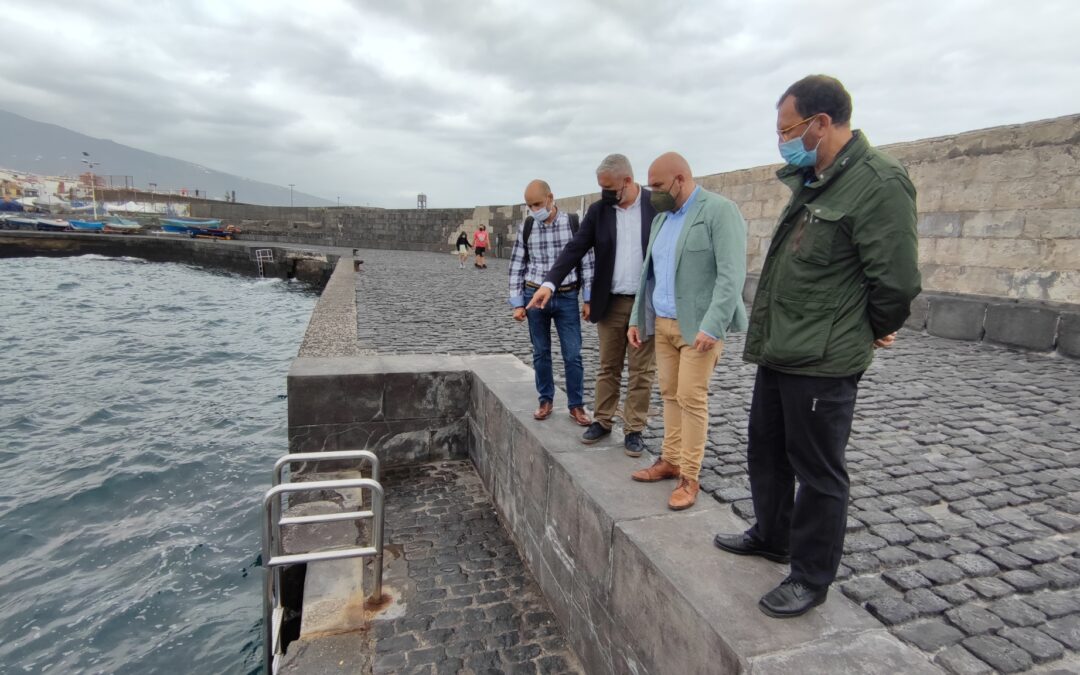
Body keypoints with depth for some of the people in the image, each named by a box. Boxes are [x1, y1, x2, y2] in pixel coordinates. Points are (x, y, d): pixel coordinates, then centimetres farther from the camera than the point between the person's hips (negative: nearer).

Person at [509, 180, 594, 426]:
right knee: (541, 352, 10)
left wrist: (588, 299, -3)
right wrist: (517, 303, 1)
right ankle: (546, 400, 24)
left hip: (567, 297, -1)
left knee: (573, 355, 1)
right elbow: (516, 266, 4)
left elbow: (587, 261, 0)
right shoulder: (527, 227, 1)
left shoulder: (573, 223, -4)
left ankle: (576, 405, 13)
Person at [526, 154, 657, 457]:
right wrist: (549, 283, -17)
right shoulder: (598, 210, 2)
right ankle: (602, 421, 26)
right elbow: (575, 249, -4)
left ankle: (634, 430, 16)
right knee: (608, 367, 13)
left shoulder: (657, 206, -5)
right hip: (611, 303, 3)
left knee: (641, 370, 5)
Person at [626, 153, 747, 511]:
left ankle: (689, 478, 6)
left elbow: (732, 275, -18)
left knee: (691, 398, -5)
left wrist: (712, 326, -24)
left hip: (699, 325, -7)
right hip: (662, 323, 7)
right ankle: (670, 461, 24)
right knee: (670, 394, 11)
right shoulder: (661, 218, 14)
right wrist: (636, 319, 13)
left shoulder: (720, 210, -10)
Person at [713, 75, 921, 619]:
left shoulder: (877, 182, -17)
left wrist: (874, 332, -4)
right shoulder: (810, 182, 13)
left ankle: (811, 578, 24)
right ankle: (772, 536, 43)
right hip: (777, 351, 10)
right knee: (766, 453, 22)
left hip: (822, 361, -10)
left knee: (818, 472, 6)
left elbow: (897, 278, -19)